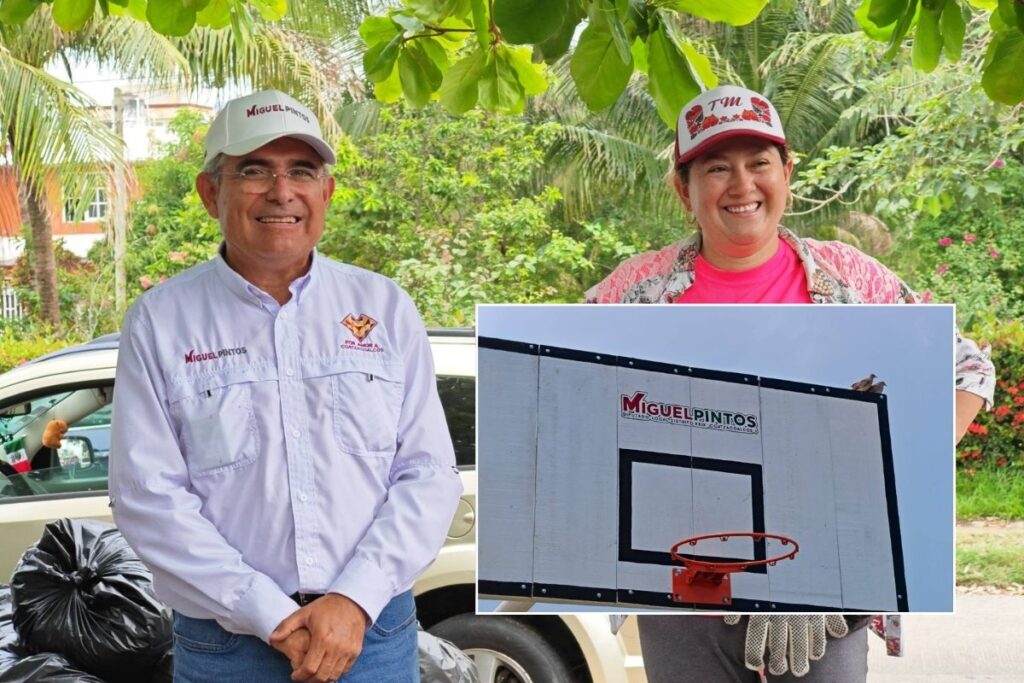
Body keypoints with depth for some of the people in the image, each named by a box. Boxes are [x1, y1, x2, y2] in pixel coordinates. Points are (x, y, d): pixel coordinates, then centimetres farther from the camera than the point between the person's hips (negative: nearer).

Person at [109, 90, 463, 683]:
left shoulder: (385, 306, 2)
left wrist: (355, 601, -13)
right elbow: (146, 494, -7)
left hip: (375, 631, 1)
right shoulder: (160, 321, -2)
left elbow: (430, 473, -1)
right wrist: (272, 617, -14)